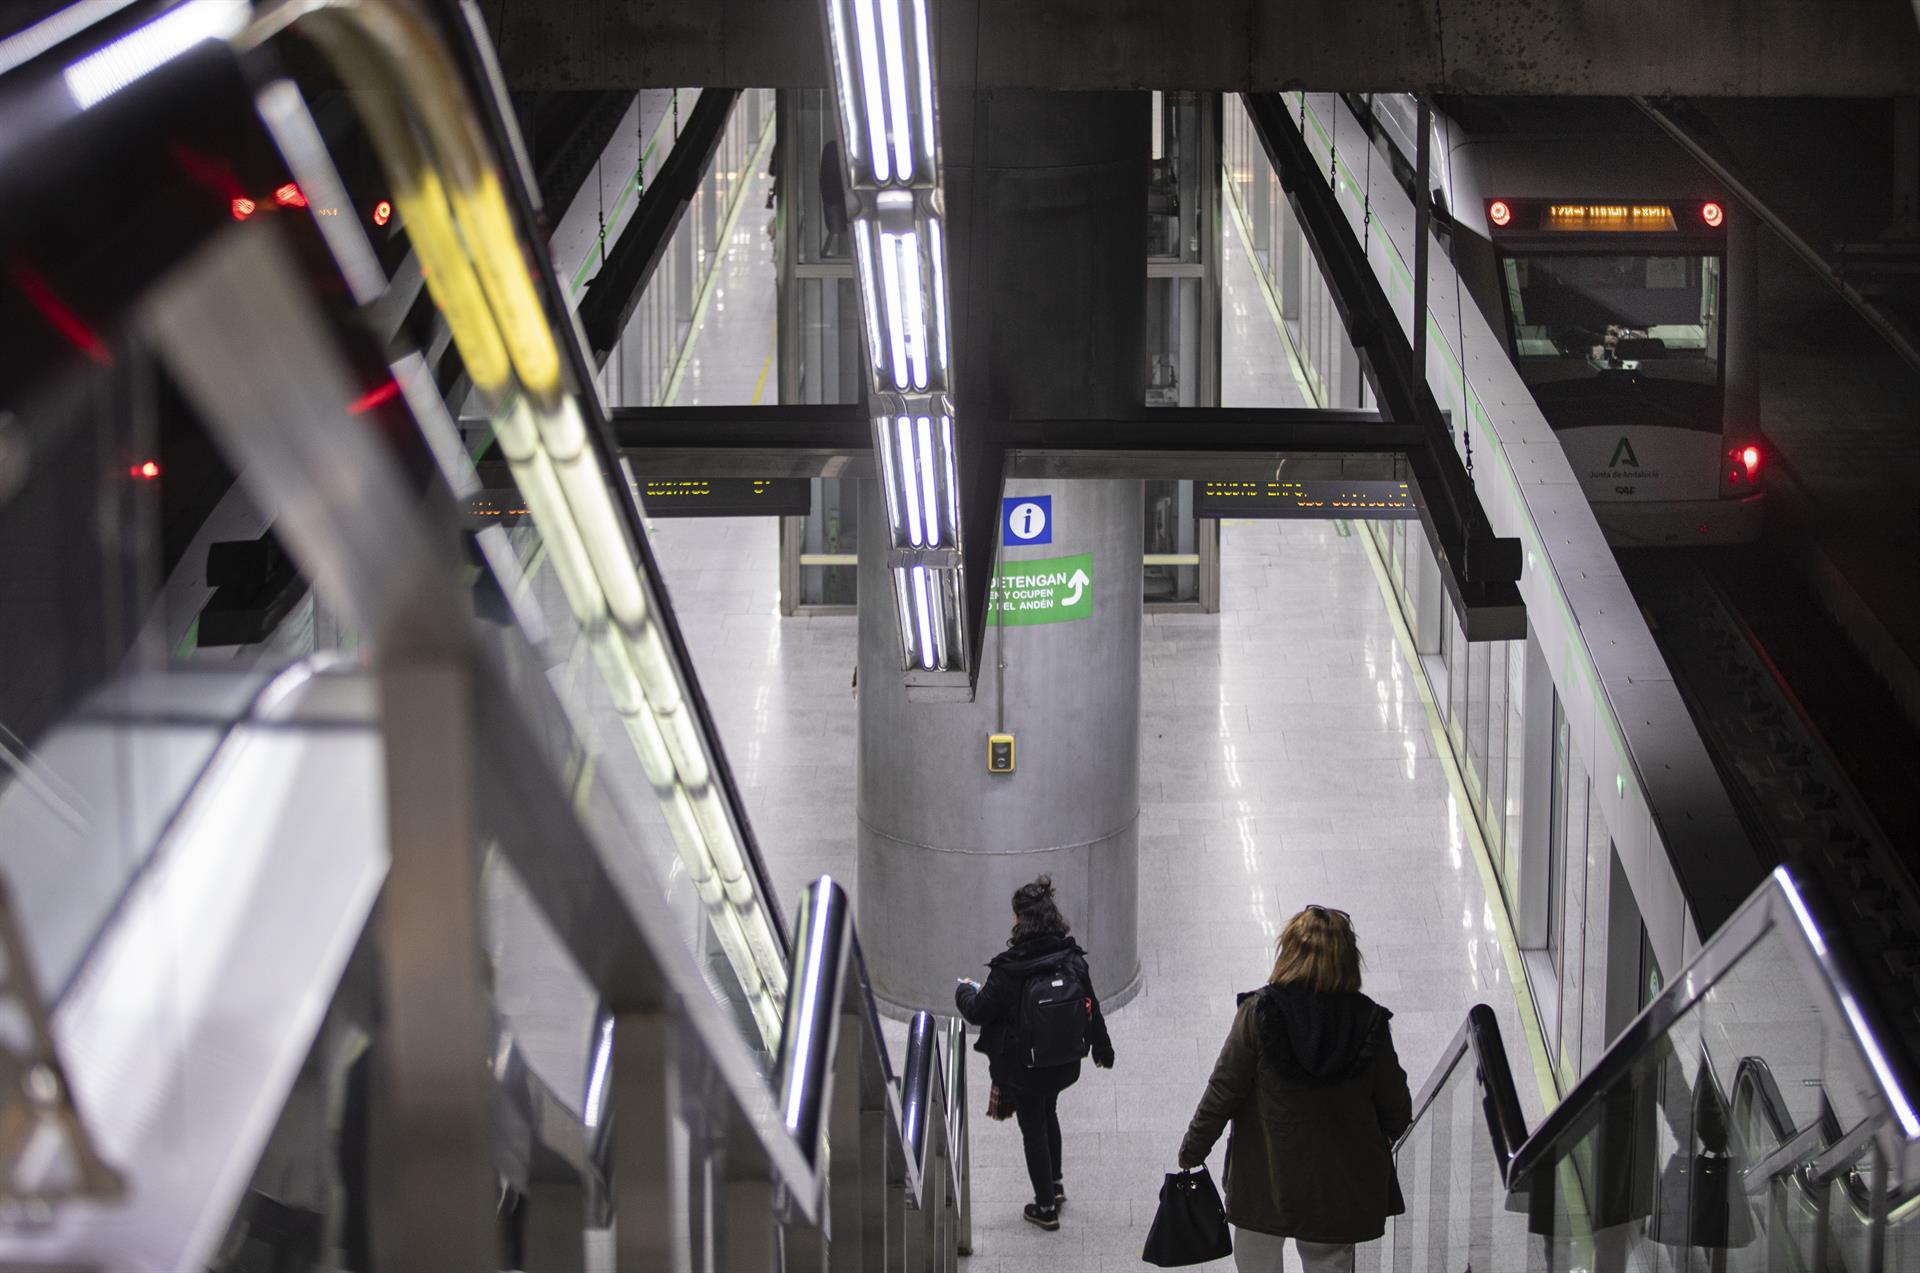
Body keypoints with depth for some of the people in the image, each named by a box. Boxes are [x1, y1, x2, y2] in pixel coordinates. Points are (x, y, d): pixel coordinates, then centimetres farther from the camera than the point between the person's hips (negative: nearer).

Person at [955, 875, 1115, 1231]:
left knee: (1033, 1128, 13)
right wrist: (1103, 1049, 17)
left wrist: (964, 993, 10)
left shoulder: (1009, 969, -25)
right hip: (1066, 1065, 4)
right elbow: (1091, 1008, 0)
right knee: (1048, 1113, 30)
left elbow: (979, 1012, -13)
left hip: (1023, 1068, -4)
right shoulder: (1072, 959, -13)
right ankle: (1055, 1183, 43)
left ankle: (1046, 1207, 22)